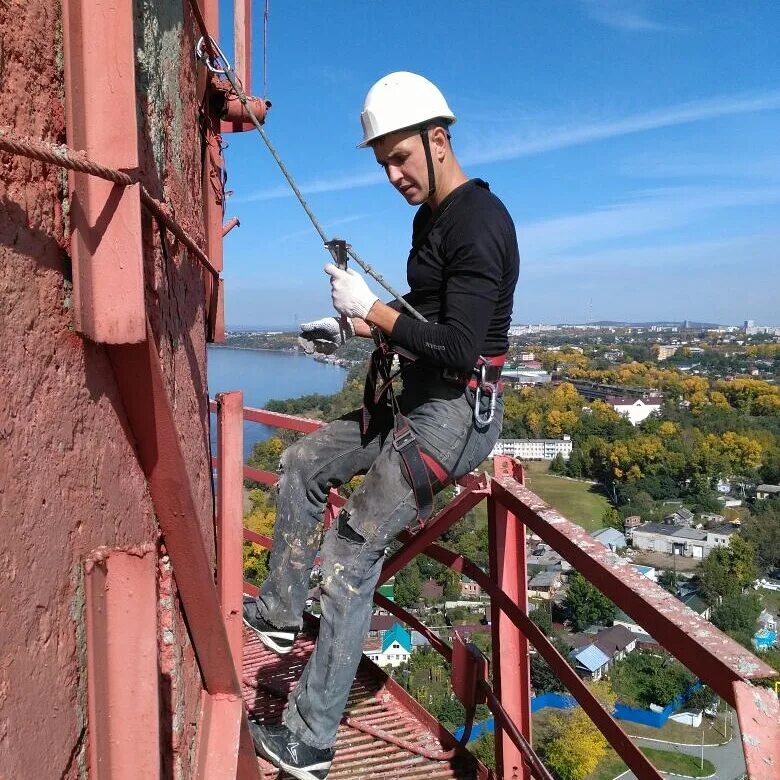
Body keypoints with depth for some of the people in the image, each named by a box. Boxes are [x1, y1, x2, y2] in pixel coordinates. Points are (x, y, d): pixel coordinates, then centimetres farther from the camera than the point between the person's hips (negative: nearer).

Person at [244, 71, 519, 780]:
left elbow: (459, 348, -26)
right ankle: (281, 613, 29)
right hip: (416, 400, 11)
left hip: (457, 412, -11)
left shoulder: (479, 223, -18)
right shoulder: (431, 216, 13)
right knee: (303, 464, 18)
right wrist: (353, 325, 12)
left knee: (353, 546, -13)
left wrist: (371, 308, -20)